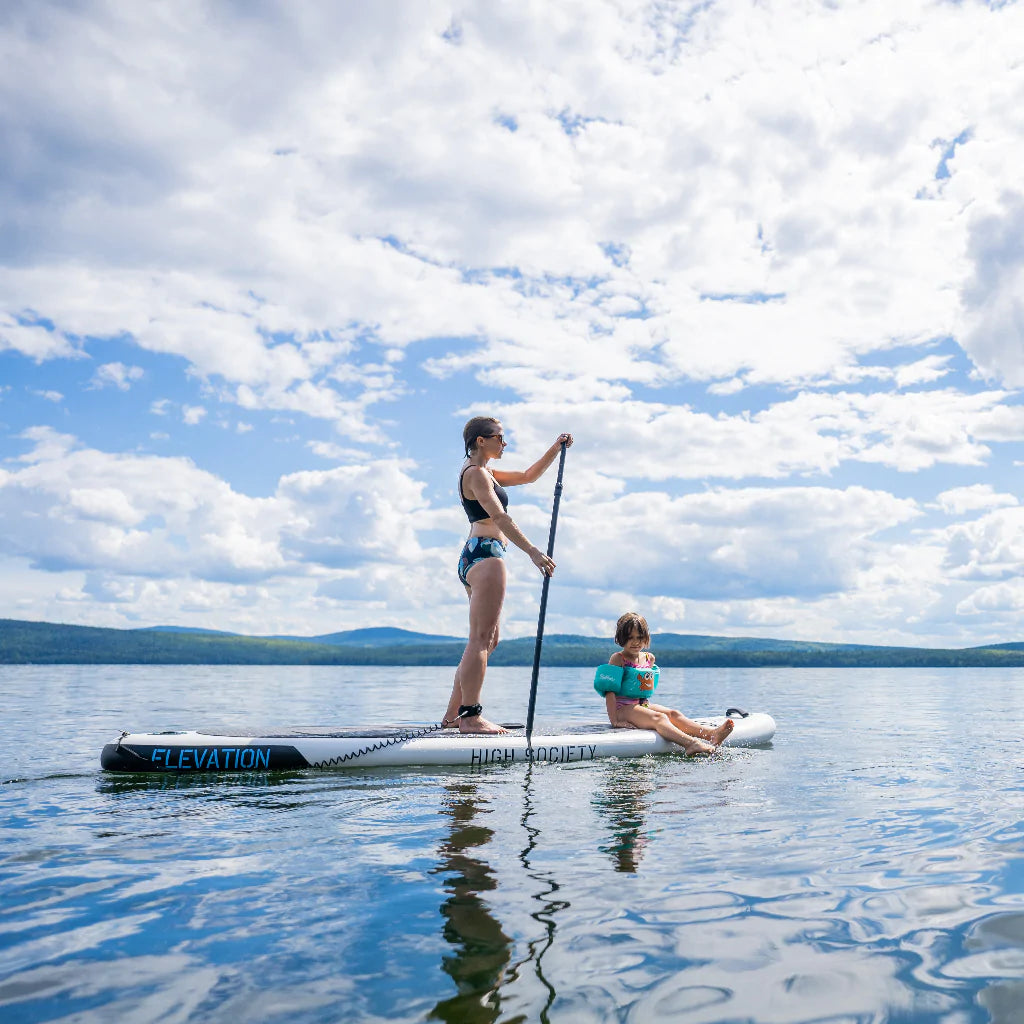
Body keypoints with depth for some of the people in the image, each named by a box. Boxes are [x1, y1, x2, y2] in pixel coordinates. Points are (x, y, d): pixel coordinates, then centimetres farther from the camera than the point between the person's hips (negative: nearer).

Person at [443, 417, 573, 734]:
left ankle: (453, 714, 13)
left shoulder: (484, 473, 24)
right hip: (485, 553, -11)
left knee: (487, 639, 11)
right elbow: (499, 517, -18)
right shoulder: (475, 473, -7)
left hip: (473, 557, 11)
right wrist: (532, 551, -24)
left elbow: (528, 476, 32)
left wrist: (556, 448, 25)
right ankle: (470, 716, -14)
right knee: (481, 639, -13)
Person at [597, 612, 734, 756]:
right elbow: (610, 691, -13)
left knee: (673, 714, -18)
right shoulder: (618, 659, -7)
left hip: (643, 705, 7)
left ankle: (711, 734, -39)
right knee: (659, 718, -31)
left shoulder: (649, 658, 15)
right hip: (623, 708, -7)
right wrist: (614, 721, -20)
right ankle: (691, 744, -56)